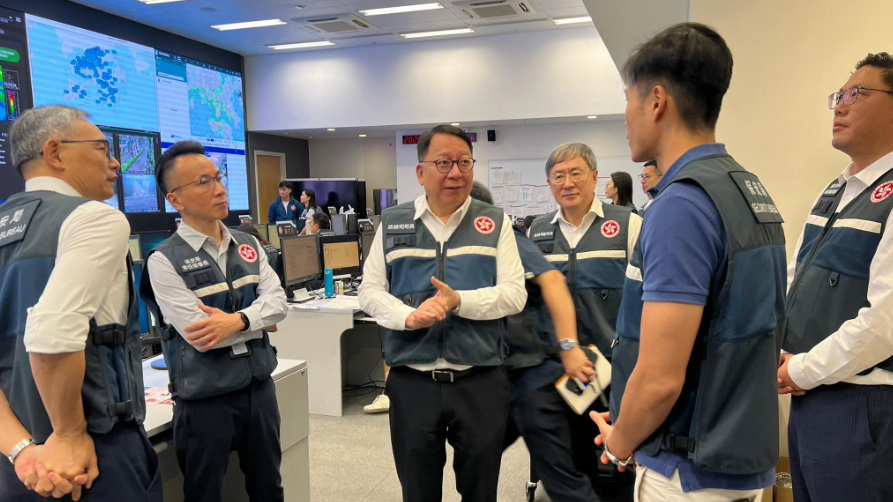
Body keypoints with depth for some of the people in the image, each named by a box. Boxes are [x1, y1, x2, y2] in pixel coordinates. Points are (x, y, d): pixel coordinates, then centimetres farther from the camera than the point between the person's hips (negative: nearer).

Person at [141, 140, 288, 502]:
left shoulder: (248, 245, 5)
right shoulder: (164, 261, -13)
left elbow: (278, 302, -5)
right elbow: (200, 335, -20)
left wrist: (237, 320, -23)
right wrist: (258, 321, -10)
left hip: (259, 387, 5)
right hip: (205, 399, -5)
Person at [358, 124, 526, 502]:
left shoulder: (495, 222, 3)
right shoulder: (392, 223, 6)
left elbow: (514, 294, -4)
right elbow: (370, 291, 3)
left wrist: (458, 301, -20)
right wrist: (409, 316, -16)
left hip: (480, 382, 0)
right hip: (411, 383, 1)